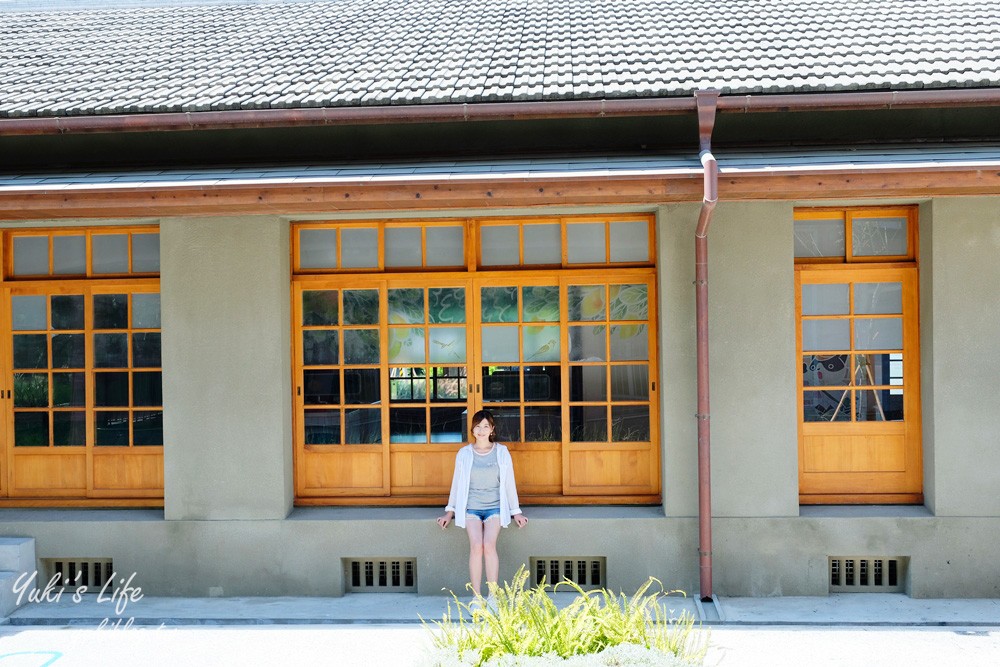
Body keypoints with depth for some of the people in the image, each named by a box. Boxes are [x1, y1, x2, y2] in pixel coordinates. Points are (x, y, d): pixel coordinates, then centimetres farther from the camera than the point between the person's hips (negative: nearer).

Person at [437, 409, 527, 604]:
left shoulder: (502, 452, 5)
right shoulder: (464, 454, 5)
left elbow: (509, 483, 10)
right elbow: (457, 483, 13)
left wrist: (516, 512, 11)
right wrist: (449, 512, 14)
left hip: (495, 507, 0)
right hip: (471, 508, 0)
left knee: (489, 544, -23)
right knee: (476, 546, -22)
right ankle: (476, 597, -16)